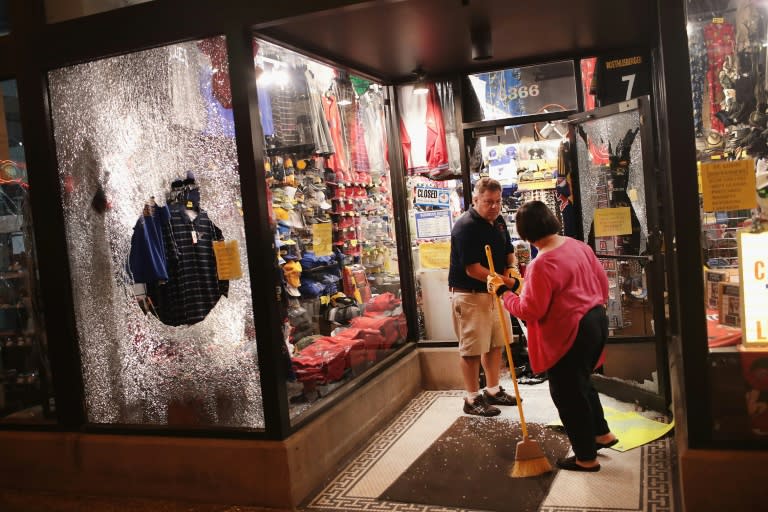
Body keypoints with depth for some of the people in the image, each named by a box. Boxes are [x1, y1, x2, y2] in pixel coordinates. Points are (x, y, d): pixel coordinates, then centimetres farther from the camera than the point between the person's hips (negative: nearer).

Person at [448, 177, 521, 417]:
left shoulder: (498, 221, 6)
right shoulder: (465, 226, -20)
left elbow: (509, 251, 19)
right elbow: (473, 270, -23)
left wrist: (513, 267, -3)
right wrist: (508, 281, -22)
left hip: (494, 292, 8)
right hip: (470, 295, -8)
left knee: (496, 343, 16)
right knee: (472, 348, 0)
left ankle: (493, 390, 32)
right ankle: (472, 399, 14)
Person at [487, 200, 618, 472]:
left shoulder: (541, 265, -24)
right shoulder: (578, 246, 1)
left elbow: (530, 311, -22)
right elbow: (602, 280, 12)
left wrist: (503, 291, -10)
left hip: (569, 335, -9)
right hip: (597, 321, 9)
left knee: (567, 394, 7)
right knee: (581, 383, 28)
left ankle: (585, 458, 20)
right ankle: (601, 433, 40)